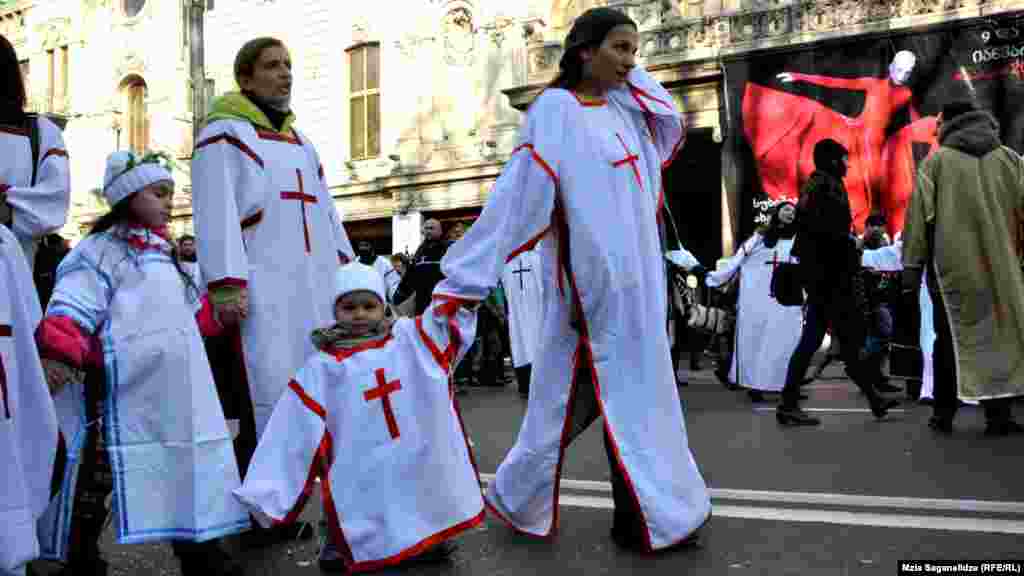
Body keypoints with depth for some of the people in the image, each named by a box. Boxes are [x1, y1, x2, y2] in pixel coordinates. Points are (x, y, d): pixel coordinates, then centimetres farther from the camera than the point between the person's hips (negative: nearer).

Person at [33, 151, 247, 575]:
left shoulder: (165, 254, 23)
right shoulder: (103, 249, -3)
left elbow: (193, 310, 30)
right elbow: (72, 308, -14)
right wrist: (56, 356, -27)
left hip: (180, 389, 8)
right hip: (127, 387, -8)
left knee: (193, 459, 12)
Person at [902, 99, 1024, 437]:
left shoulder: (936, 161, 2)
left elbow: (919, 215, -2)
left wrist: (911, 265, 2)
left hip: (952, 267, -1)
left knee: (951, 339, 8)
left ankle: (943, 414, 11)